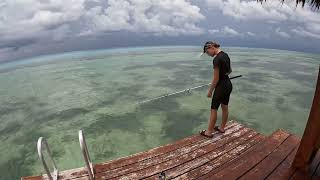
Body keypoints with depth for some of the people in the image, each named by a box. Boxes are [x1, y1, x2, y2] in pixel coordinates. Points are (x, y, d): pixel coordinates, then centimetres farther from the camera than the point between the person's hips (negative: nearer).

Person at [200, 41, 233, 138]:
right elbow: (230, 70, 19)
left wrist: (210, 91, -10)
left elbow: (216, 79, -20)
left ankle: (209, 132, 15)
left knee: (214, 109, 3)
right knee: (225, 107, 19)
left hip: (221, 86, -9)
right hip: (228, 84, 9)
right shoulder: (225, 55, 6)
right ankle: (222, 127, 35)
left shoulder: (216, 59, -22)